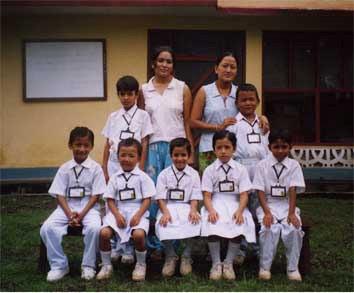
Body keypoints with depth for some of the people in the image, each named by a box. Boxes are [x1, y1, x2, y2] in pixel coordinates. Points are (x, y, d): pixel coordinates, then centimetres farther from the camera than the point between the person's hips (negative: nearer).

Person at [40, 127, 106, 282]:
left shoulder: (95, 168, -3)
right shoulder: (64, 168, 3)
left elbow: (96, 195, -5)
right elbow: (59, 195, 0)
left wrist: (82, 214, -16)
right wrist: (70, 214, -15)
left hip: (89, 206, -2)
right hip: (67, 206, 2)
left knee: (94, 228, -34)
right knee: (47, 228, -23)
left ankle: (88, 265, -10)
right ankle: (59, 265, -5)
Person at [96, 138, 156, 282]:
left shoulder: (142, 177, 2)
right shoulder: (115, 178, 10)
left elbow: (147, 199, -2)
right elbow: (110, 199, 7)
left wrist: (138, 215, -15)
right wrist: (117, 215, -10)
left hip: (137, 212, -3)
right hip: (118, 212, 3)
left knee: (138, 234, -32)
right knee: (104, 233, -23)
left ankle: (141, 264, -2)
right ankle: (106, 265, 1)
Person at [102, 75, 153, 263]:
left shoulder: (142, 115, 3)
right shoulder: (113, 117, 11)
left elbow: (144, 145, 0)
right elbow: (108, 145, 11)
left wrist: (140, 170, -6)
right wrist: (104, 170, 6)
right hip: (114, 165, 3)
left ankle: (128, 249, 8)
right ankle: (115, 247, 15)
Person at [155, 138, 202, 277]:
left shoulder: (194, 174, 8)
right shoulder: (164, 174, 6)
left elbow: (194, 197, 1)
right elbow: (161, 197, -1)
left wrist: (193, 211, -19)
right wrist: (165, 212, -18)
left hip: (186, 207, 0)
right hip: (168, 207, 0)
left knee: (193, 222, -32)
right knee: (163, 224, -32)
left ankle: (186, 256, -9)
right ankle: (170, 256, -6)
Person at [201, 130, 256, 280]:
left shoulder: (240, 169, 7)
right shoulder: (209, 170, 6)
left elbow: (244, 194, -1)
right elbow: (207, 195, -2)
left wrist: (239, 211, -19)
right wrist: (211, 210, -21)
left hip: (235, 205, 1)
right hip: (215, 205, 0)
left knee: (239, 227, -28)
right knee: (212, 226, -30)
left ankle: (228, 263, -8)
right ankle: (216, 263, -11)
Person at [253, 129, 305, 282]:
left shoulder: (294, 165, 3)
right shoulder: (262, 165, 1)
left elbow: (293, 191, -5)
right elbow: (260, 191, -5)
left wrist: (292, 213, -16)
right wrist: (267, 212, -17)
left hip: (287, 205, 1)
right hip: (268, 205, -1)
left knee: (294, 229, -26)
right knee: (270, 229, -29)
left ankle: (293, 268, -10)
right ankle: (264, 267, -13)